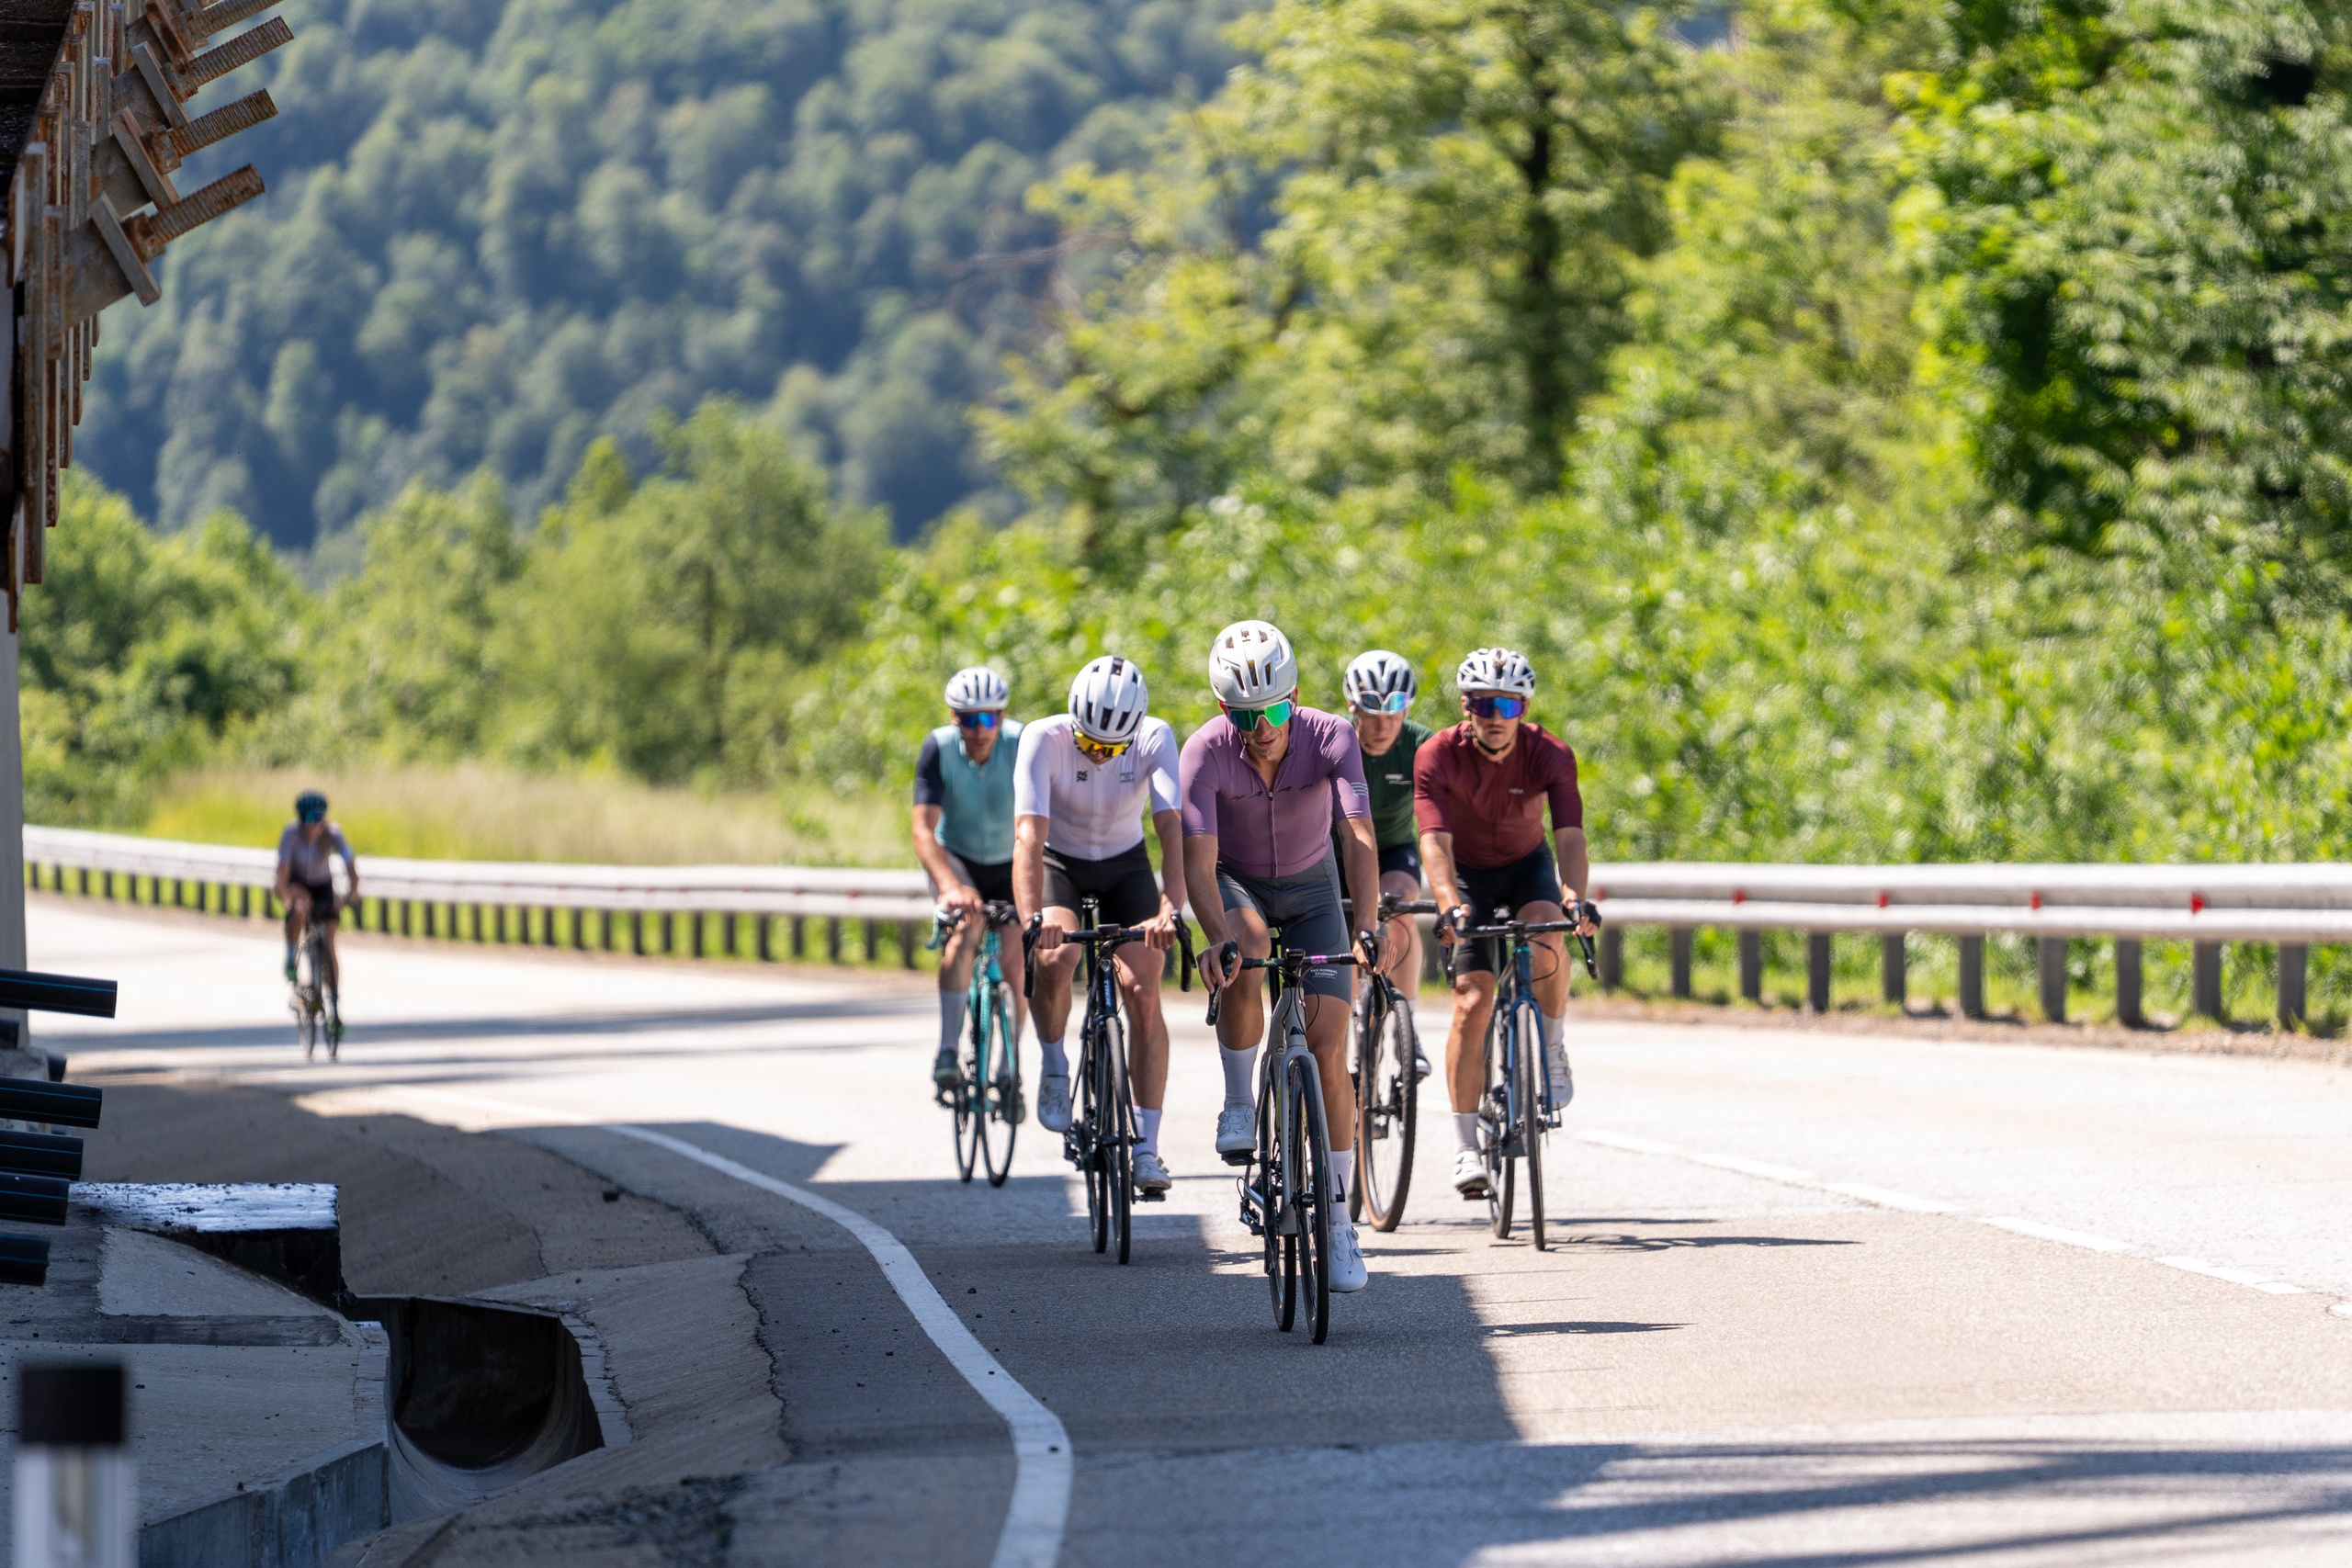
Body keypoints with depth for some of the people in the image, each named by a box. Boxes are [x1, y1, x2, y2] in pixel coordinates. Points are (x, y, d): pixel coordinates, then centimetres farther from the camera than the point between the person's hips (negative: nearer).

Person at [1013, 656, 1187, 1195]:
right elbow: (1029, 836, -38)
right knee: (1054, 958, -31)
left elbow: (1172, 831, -35)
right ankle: (1055, 1069, -3)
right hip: (1058, 862, -1)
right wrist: (1032, 918, -53)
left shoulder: (1156, 740, -25)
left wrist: (1171, 909, -51)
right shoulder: (1044, 739, -29)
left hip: (1125, 866, 1)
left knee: (1143, 994, -15)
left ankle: (1147, 1145, -9)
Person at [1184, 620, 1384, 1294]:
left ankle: (1338, 1221, 0)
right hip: (1236, 884, -1)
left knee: (1328, 1047, -10)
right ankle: (1240, 1102, -14)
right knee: (1246, 959, -37)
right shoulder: (1206, 752, -29)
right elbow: (1199, 860, -37)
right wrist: (1218, 936, -54)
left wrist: (1365, 928, -53)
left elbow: (1359, 838, -39)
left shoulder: (1331, 739, -28)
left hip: (1309, 888, 1)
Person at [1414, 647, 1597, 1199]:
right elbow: (1435, 840, -35)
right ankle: (1466, 1148, -10)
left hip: (1527, 865, 1)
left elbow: (1570, 833, -33)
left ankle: (1552, 1051, -9)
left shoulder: (1550, 756, -23)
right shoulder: (1438, 756, -25)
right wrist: (1450, 906, -52)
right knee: (1472, 1002, -14)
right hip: (1467, 872, -1)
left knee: (1547, 936, -33)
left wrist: (1576, 895, -52)